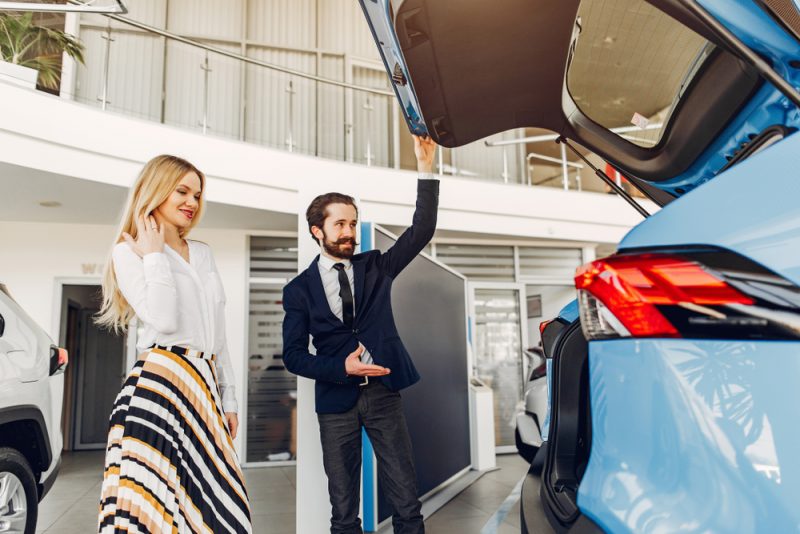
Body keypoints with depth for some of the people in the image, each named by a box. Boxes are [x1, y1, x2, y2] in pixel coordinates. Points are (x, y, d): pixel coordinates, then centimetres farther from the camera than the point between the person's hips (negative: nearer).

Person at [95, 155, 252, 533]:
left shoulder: (203, 254, 18)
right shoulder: (129, 251, -1)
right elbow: (164, 320, -18)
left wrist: (228, 398, 17)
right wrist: (154, 254, -9)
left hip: (204, 388, 6)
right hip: (159, 387, -6)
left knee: (212, 503, 5)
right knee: (154, 501, -4)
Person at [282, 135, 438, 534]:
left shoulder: (376, 267, 4)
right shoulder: (299, 289, 0)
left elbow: (422, 231, -7)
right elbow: (293, 355, -2)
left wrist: (425, 168, -15)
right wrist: (341, 368, -16)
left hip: (383, 392, 1)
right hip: (336, 400, -1)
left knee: (406, 501, 6)